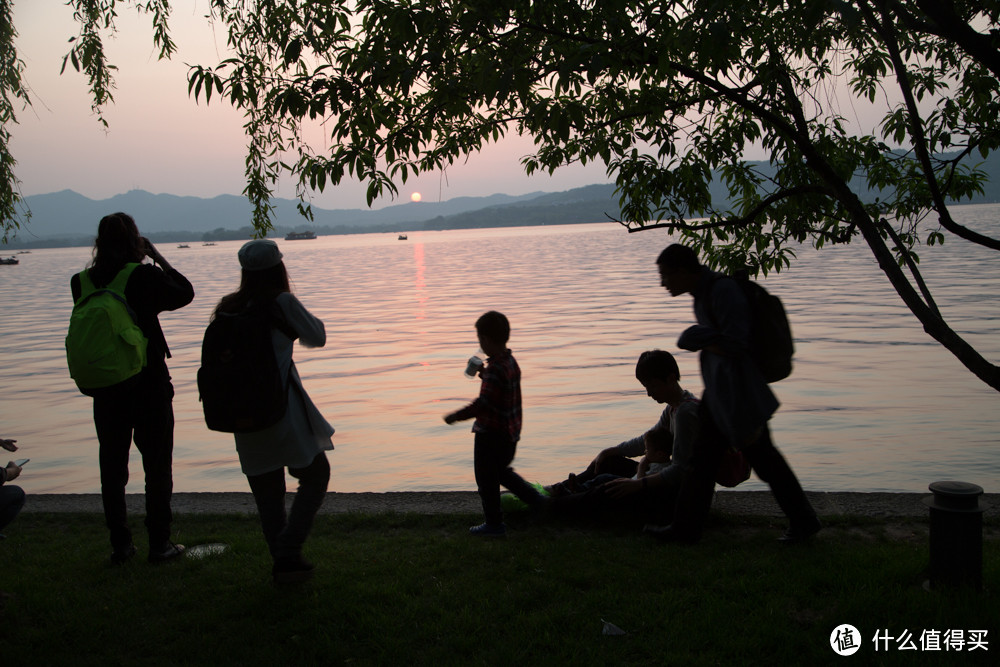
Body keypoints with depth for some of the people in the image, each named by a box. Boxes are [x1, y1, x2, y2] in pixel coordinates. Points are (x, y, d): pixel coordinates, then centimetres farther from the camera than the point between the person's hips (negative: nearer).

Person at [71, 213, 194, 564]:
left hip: (105, 389, 4)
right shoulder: (145, 277, -14)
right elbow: (185, 293, 1)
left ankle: (120, 545, 20)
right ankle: (159, 544, 12)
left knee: (112, 468, 13)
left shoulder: (82, 282, -2)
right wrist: (158, 257, 5)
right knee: (157, 466, 8)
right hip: (149, 386, -4)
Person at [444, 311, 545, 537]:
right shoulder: (511, 362, 5)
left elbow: (483, 403, -30)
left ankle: (494, 524, 17)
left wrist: (455, 416, -23)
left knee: (486, 478, 6)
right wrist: (483, 373, 23)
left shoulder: (495, 369, -24)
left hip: (492, 434, -9)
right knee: (501, 471, 28)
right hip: (510, 432, 9)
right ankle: (536, 499, 30)